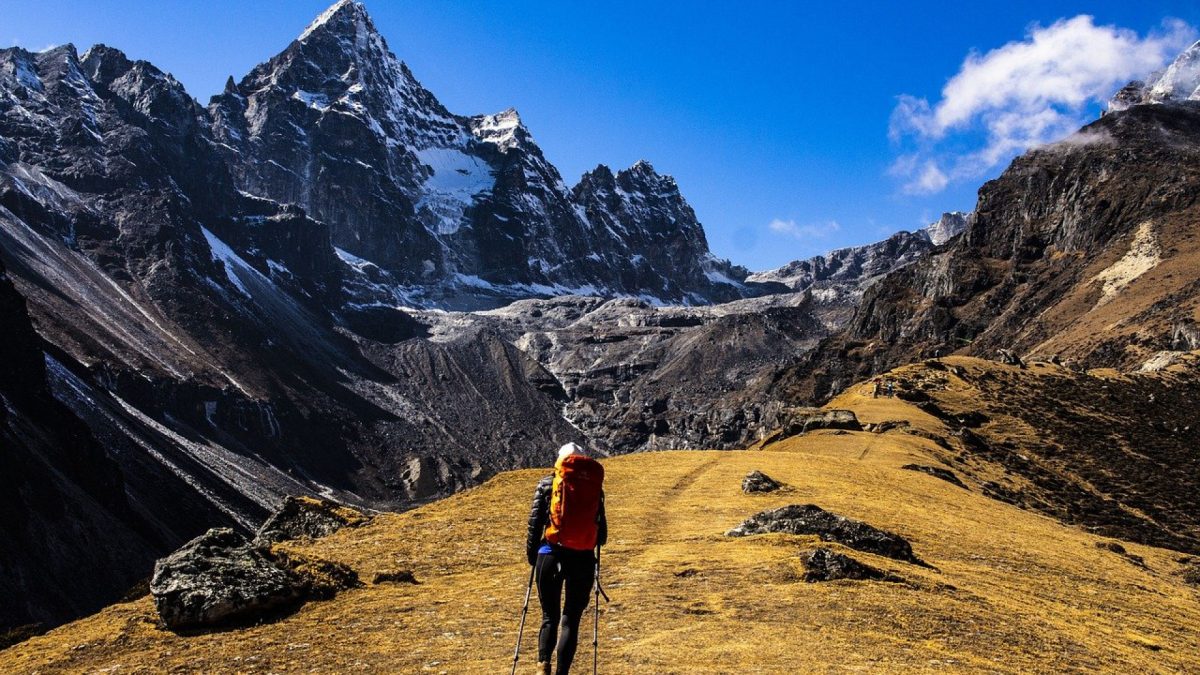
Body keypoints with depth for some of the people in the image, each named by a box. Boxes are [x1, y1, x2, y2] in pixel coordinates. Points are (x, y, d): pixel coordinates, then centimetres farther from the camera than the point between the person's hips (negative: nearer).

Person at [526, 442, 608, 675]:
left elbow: (535, 522, 1)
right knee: (571, 620, 11)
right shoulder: (594, 486, 8)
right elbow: (602, 534, 7)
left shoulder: (547, 484, 5)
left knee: (549, 617, 13)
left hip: (551, 555, 0)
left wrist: (531, 554, 12)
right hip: (584, 559, 0)